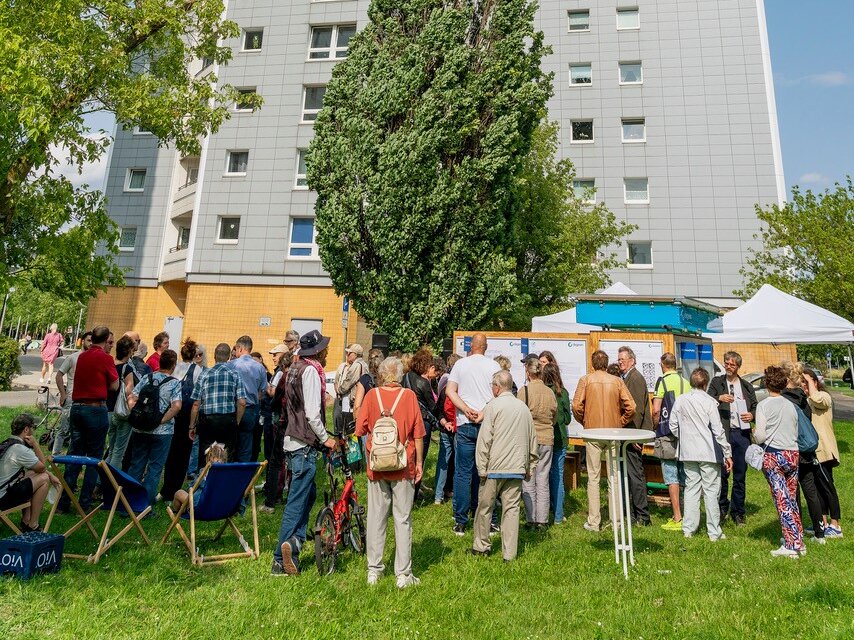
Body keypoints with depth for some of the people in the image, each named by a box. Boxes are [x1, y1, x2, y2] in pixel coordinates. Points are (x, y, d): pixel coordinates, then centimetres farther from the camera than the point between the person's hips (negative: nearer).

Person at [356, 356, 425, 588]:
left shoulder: (372, 395, -4)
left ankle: (373, 571, 22)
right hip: (403, 466, -1)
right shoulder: (409, 395, -8)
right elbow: (418, 434, -6)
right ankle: (403, 575, 14)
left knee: (376, 518, 13)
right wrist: (419, 462, 5)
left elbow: (360, 430, 1)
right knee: (403, 520, 8)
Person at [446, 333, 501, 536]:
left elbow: (450, 391, -3)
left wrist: (467, 410, -10)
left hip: (465, 425, 0)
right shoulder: (493, 366, 3)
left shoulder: (460, 364, 5)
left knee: (463, 474, 5)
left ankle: (460, 522, 10)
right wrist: (483, 414, -10)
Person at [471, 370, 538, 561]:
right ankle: (509, 553, 11)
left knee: (485, 507, 11)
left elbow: (484, 440, -12)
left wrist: (482, 468, -6)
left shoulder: (493, 407, -9)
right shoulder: (523, 408, 7)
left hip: (494, 468, -4)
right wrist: (530, 466, 22)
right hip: (517, 468, 4)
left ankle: (481, 546, 24)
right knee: (511, 508, 8)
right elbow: (532, 440, 14)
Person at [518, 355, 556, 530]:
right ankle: (542, 520, 16)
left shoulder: (523, 391, -13)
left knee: (528, 482, 7)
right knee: (543, 482, 11)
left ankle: (531, 520, 11)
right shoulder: (550, 392, -1)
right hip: (547, 440, 4)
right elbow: (554, 417, 8)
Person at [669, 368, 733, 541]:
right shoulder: (708, 402, -10)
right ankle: (714, 532, 12)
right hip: (709, 453, -3)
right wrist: (727, 453, -1)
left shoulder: (680, 400, 1)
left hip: (687, 453, 4)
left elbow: (673, 426, 5)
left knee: (691, 489, 12)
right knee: (711, 491, 5)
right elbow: (718, 430, -9)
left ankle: (688, 529, 16)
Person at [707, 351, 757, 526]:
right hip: (723, 433, -2)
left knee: (740, 475, 7)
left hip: (742, 434, 2)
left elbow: (755, 407, 18)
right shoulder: (716, 382, 8)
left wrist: (752, 415, -3)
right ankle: (722, 507, 18)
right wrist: (719, 398, -21)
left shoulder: (747, 386, 16)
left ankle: (738, 512, 17)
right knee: (722, 473, 1)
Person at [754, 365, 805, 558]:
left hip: (773, 456, -5)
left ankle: (792, 544, -3)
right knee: (791, 499, 14)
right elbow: (796, 433, 13)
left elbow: (760, 435, -10)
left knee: (782, 500, -3)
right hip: (793, 454, 6)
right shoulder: (790, 405, 8)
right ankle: (799, 541, 20)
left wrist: (755, 437, 10)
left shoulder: (763, 405, -8)